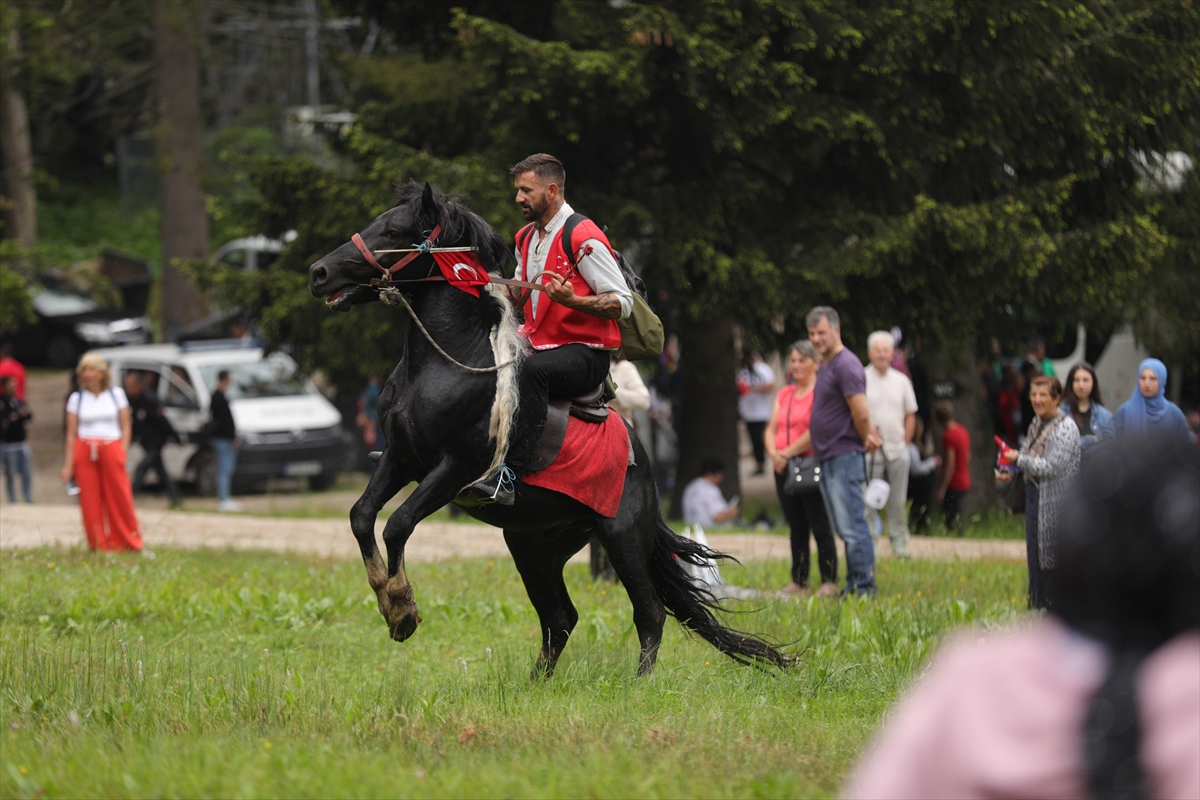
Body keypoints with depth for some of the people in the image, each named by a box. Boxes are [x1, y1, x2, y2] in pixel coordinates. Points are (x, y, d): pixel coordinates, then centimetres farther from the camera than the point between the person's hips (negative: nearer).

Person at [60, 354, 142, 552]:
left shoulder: (116, 394, 8)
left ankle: (130, 543, 3)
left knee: (120, 498, -5)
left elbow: (126, 427, 8)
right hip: (85, 452, 1)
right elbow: (71, 434, 7)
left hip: (111, 449, -1)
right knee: (90, 502, -2)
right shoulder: (76, 399, 8)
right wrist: (68, 464, 1)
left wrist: (122, 452, -4)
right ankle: (98, 544, 5)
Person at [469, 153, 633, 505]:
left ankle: (507, 478, -46)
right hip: (539, 346, 9)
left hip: (585, 354, -9)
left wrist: (572, 300, -29)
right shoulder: (526, 238, 15)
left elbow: (622, 303, -14)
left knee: (533, 370, -39)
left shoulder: (583, 238, -12)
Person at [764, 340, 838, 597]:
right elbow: (771, 429, 14)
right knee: (796, 527, 9)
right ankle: (798, 580, 13)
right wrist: (773, 453, -6)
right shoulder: (783, 395, 17)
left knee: (819, 526, -6)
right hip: (784, 469, 7)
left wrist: (787, 453, -12)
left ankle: (829, 581, -4)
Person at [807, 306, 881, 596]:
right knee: (843, 528, 11)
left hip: (845, 457, -10)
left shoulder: (846, 365, -14)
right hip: (827, 459, 10)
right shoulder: (825, 366, 18)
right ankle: (854, 585, 15)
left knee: (852, 526, -10)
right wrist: (867, 437, 16)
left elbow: (861, 414, -19)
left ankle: (863, 586, -9)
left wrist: (865, 440, -3)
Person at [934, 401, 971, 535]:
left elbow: (950, 464, -20)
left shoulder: (948, 435, -18)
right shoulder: (963, 430, 8)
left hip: (953, 484, -9)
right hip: (964, 482, 9)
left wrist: (942, 489, -18)